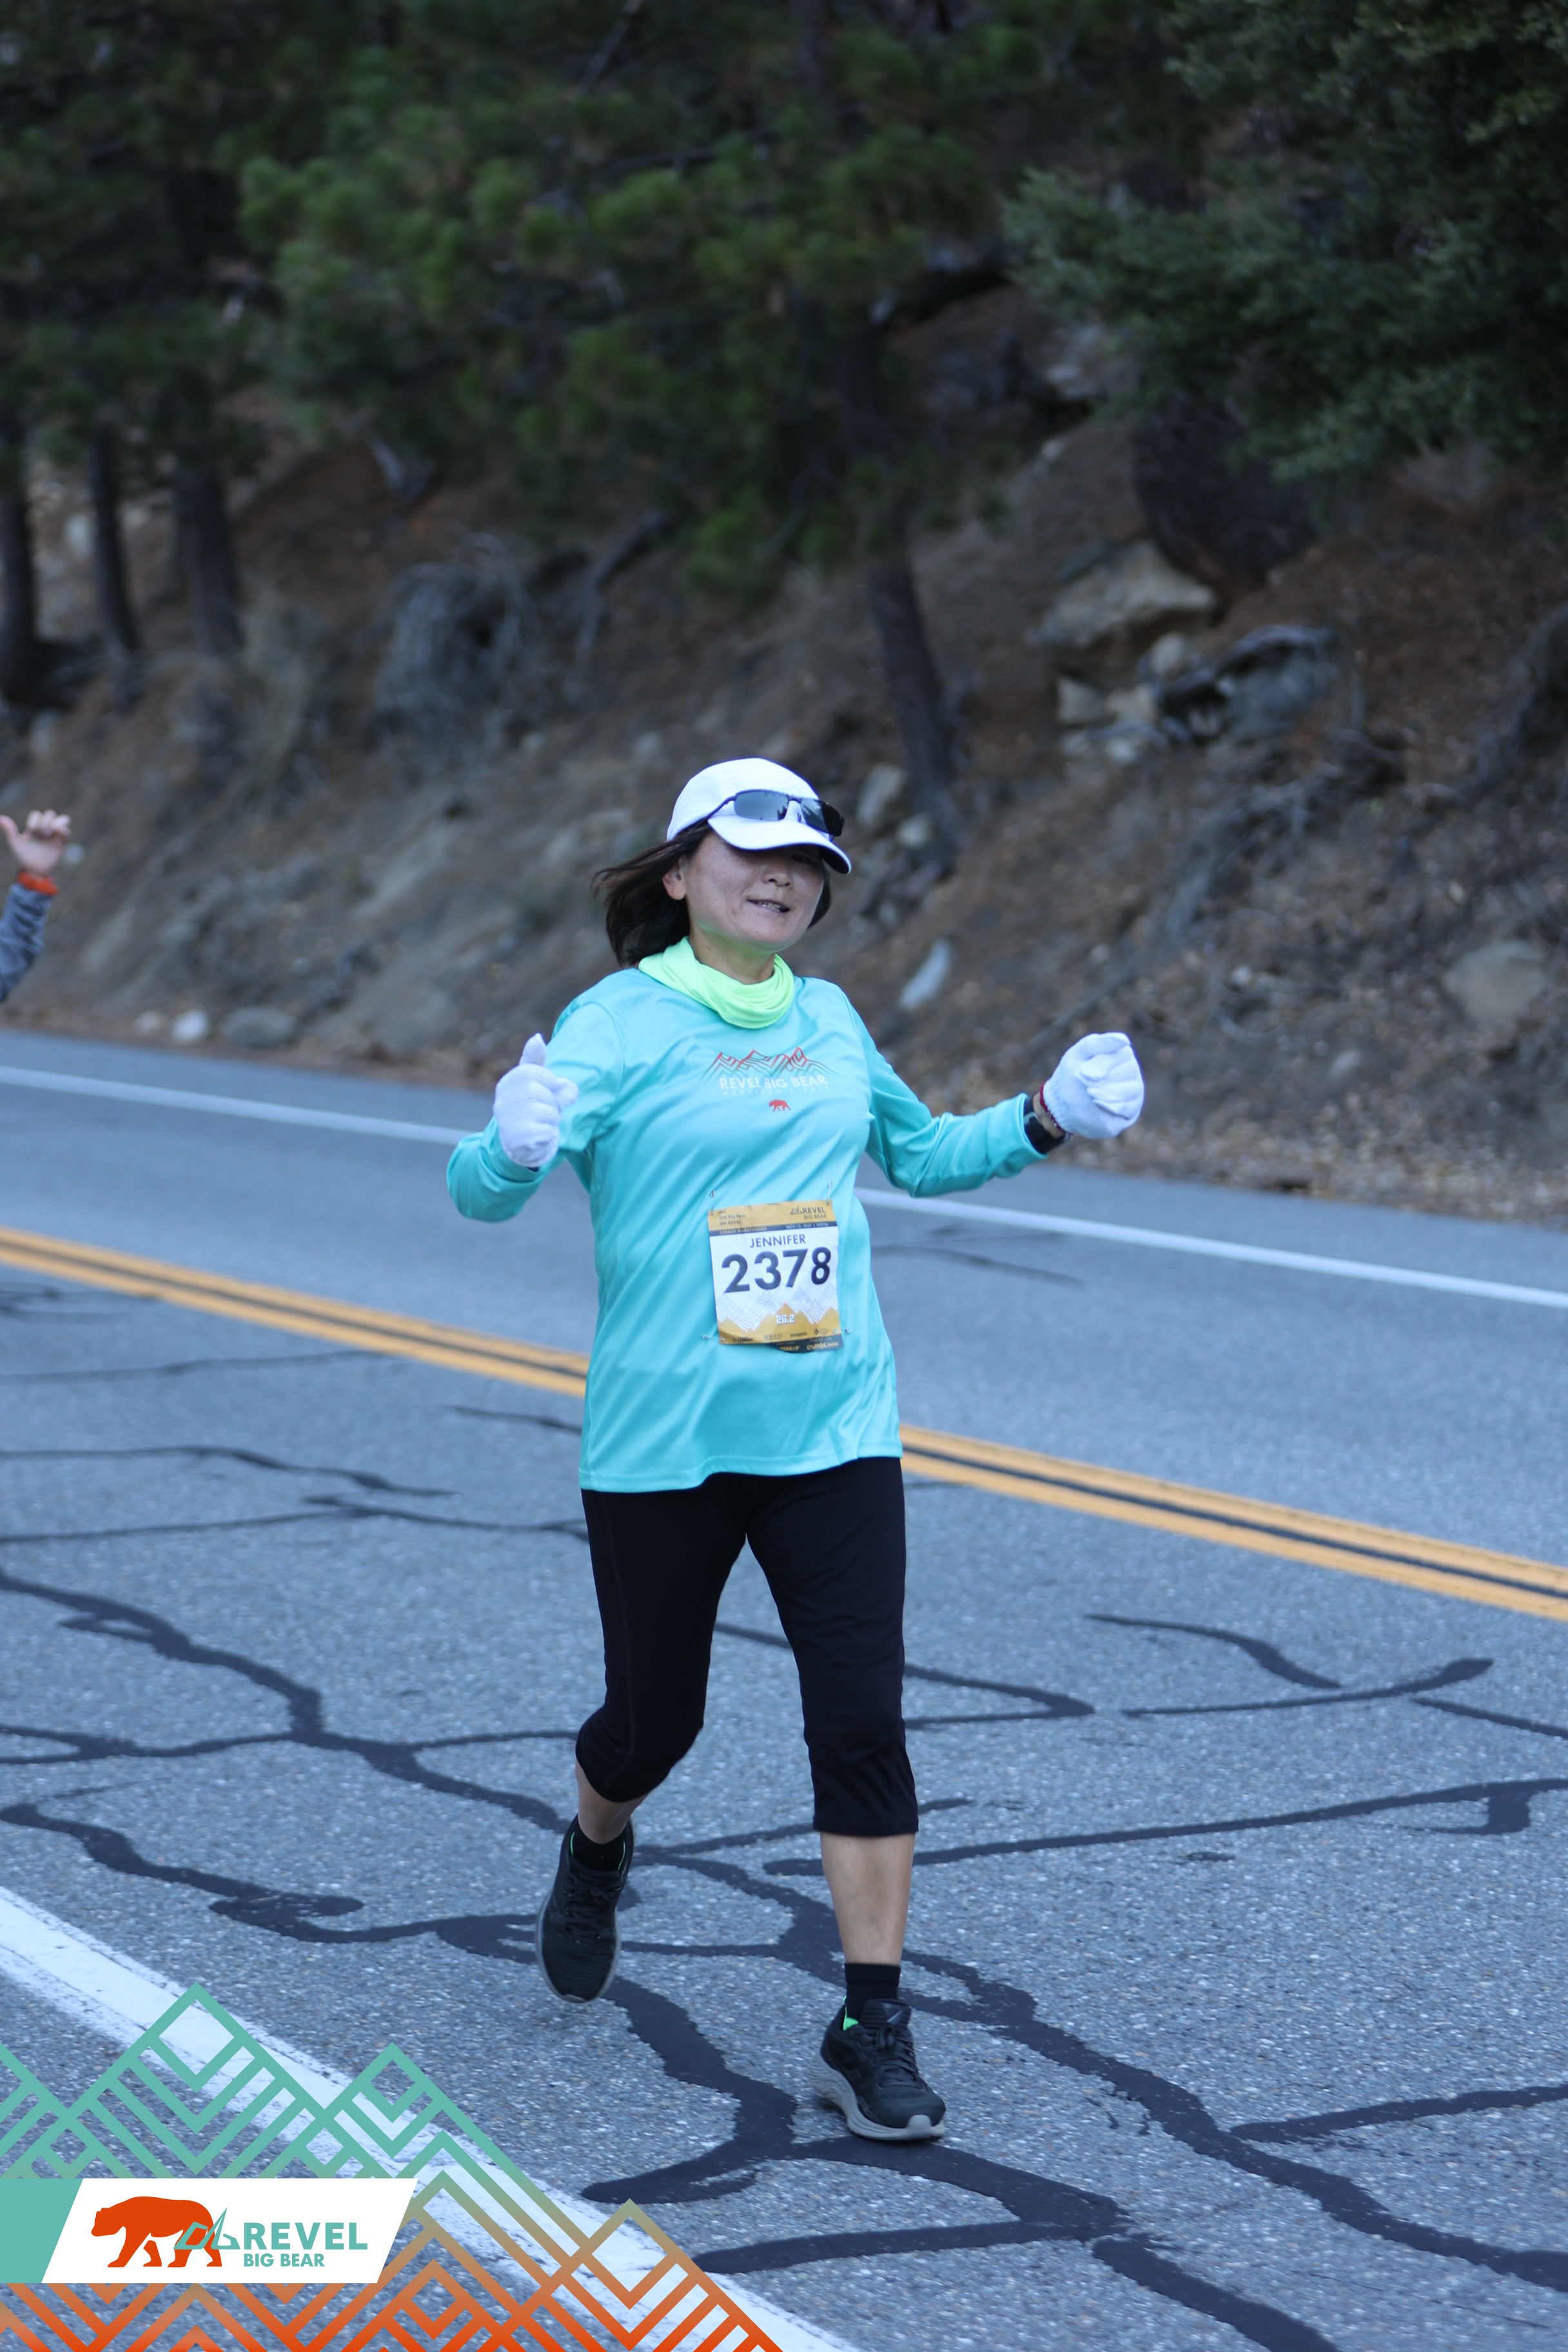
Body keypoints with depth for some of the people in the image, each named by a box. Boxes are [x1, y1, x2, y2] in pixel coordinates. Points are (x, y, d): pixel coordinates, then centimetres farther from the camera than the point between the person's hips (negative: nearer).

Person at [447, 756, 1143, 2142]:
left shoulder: (829, 1021, 10)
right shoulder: (621, 1024, -6)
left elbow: (917, 1153, 29)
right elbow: (482, 1189, -16)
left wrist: (1047, 1120, 15)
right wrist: (515, 1146, -38)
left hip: (831, 1431, 3)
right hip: (659, 1442, -3)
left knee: (863, 1719, -7)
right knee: (655, 1718, 11)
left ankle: (873, 2029, 0)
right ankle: (597, 1848, 47)